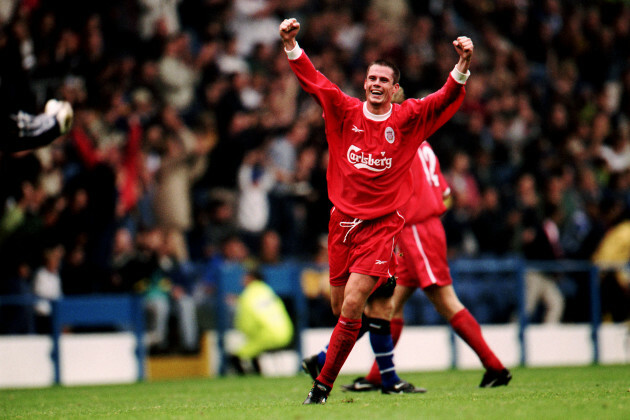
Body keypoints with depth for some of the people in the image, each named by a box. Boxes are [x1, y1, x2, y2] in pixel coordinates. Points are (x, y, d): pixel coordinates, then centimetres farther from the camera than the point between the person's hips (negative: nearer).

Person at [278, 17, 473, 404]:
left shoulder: (408, 118, -1)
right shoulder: (345, 112, 4)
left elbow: (446, 98, -10)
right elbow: (314, 81, -2)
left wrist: (463, 67, -29)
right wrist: (291, 46, -17)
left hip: (382, 224, -3)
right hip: (343, 220, 3)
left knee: (352, 305, -14)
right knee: (341, 306, 9)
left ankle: (323, 385, -7)